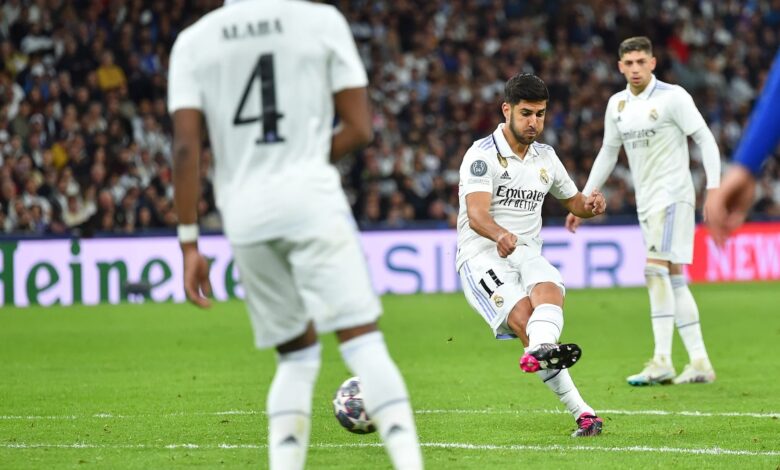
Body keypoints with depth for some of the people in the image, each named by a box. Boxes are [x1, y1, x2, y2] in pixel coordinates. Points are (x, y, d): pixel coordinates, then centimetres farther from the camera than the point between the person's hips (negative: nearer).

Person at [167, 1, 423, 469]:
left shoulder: (193, 41, 9)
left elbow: (186, 147, 2)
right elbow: (359, 129, 4)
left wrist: (190, 243, 4)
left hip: (244, 213, 3)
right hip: (311, 199, -3)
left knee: (296, 355, 15)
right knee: (363, 341, -6)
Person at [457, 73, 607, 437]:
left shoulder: (546, 157, 14)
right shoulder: (483, 155, -8)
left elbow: (572, 201, 29)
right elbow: (476, 215, -21)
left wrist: (590, 205, 3)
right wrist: (500, 236, -44)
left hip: (527, 255, 4)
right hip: (482, 257, -4)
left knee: (549, 288, -33)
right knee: (524, 315, -31)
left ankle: (541, 350, -65)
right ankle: (581, 413, -40)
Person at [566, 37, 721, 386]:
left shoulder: (672, 97, -9)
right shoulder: (617, 104, 11)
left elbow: (705, 139, -9)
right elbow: (608, 153, 21)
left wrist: (713, 188, -18)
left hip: (672, 195, -7)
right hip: (646, 201, 7)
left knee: (655, 269, -18)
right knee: (673, 277, 6)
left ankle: (662, 361, -21)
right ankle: (700, 363, 8)